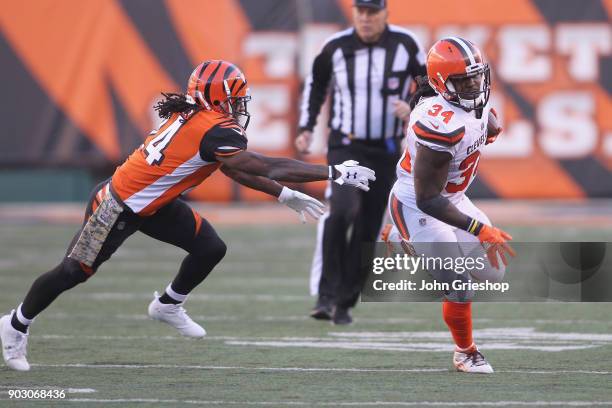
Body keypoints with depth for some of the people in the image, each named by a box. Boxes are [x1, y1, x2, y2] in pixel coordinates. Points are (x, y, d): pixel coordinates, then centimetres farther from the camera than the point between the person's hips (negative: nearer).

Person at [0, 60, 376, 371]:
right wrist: (336, 172, -27)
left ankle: (168, 306, 23)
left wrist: (287, 195, 9)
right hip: (117, 209, -9)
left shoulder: (195, 118, 0)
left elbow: (236, 169, 12)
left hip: (154, 203, 9)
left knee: (211, 248, 1)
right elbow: (268, 167, -30)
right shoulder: (214, 130, -28)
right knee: (74, 272, 1)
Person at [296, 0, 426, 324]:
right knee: (342, 210, -26)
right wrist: (306, 129, 7)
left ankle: (344, 303, 17)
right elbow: (316, 83, 14)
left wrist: (413, 107, -13)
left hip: (386, 151, 2)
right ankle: (327, 295, -22)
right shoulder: (336, 47, -4)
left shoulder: (404, 44, -4)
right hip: (346, 147, -2)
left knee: (368, 228, 4)